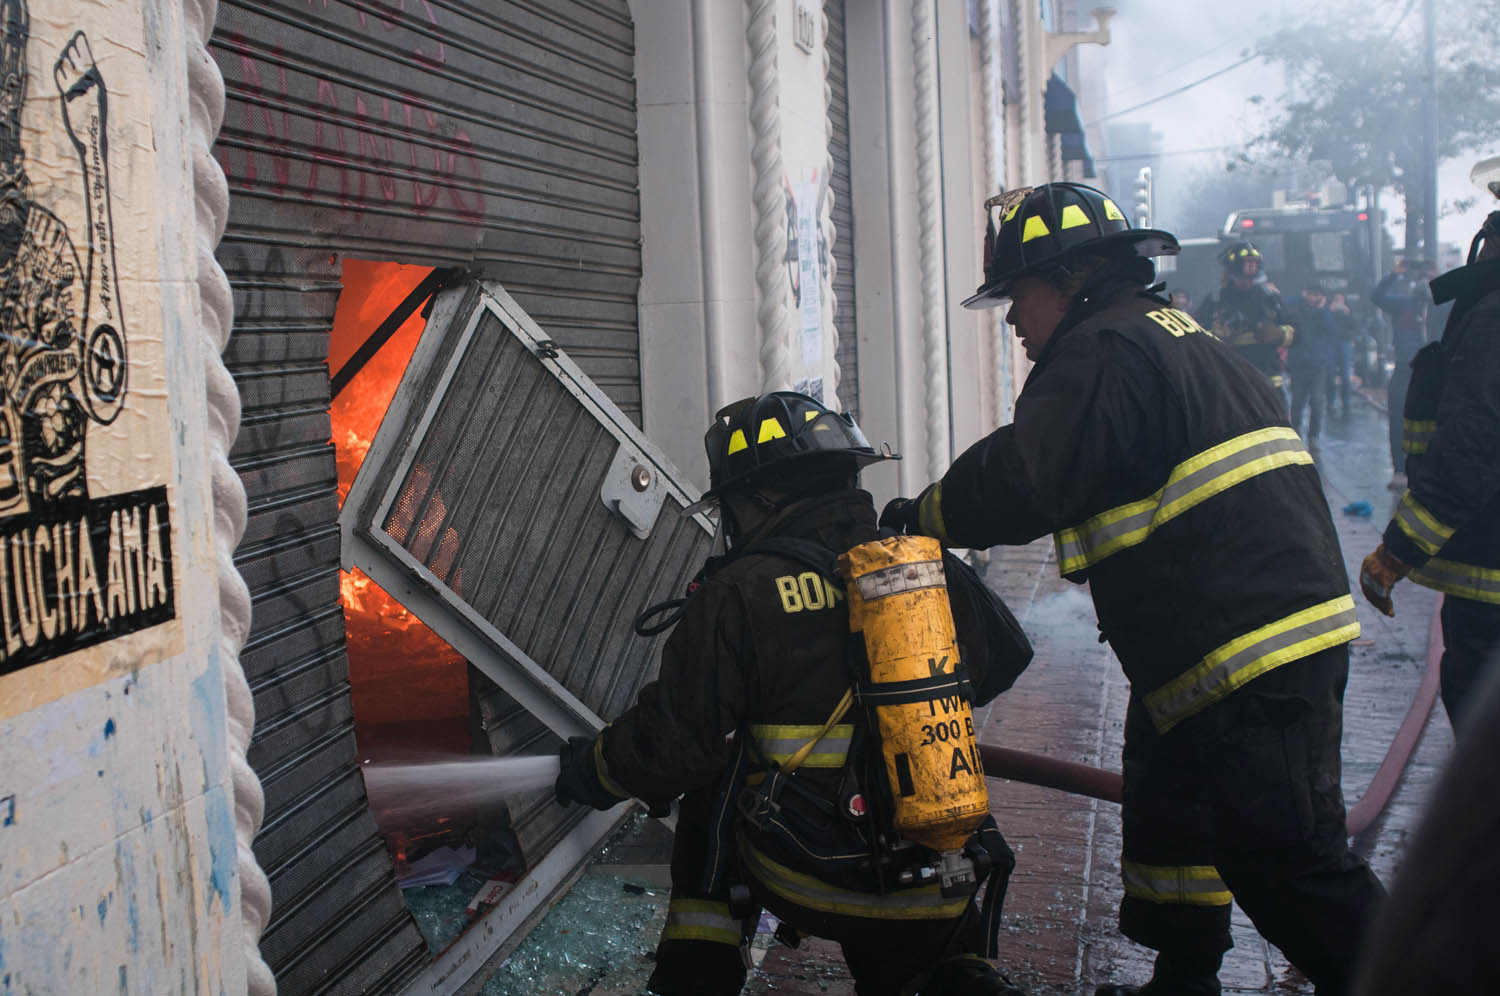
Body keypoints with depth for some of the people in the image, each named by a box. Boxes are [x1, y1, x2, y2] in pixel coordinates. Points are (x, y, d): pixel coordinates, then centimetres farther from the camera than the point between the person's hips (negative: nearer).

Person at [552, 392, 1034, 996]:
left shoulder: (737, 597, -10)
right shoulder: (929, 567, 5)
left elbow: (673, 744, -9)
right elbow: (1004, 659, 21)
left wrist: (591, 771, 12)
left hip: (812, 885, -4)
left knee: (710, 798, 24)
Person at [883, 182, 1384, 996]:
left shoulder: (1102, 353, -13)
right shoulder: (1182, 340, 20)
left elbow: (1020, 486, -21)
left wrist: (920, 517, -7)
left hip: (1248, 654, -11)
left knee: (1286, 861, -7)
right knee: (1169, 807, 22)